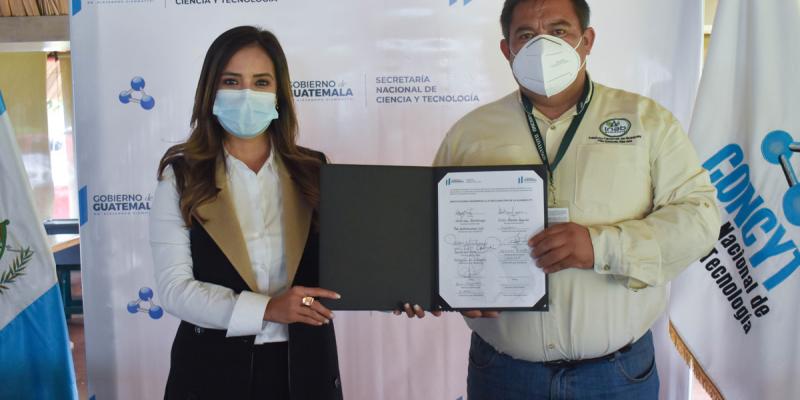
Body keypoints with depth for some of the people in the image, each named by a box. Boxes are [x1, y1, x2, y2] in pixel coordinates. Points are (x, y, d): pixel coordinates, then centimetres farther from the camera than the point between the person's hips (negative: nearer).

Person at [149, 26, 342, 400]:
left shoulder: (313, 170, 1)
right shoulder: (182, 176, -4)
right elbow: (174, 287, -10)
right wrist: (265, 309, -21)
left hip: (303, 365, 2)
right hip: (213, 368, -2)